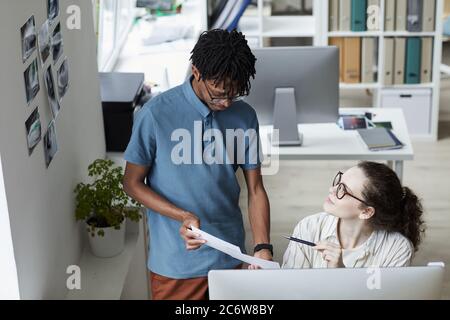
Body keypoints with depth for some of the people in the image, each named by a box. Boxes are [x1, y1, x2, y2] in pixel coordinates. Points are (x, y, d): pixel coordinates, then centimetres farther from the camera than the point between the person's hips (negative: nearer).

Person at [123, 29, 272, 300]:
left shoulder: (245, 117, -3)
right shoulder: (156, 115, -15)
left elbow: (255, 189, 1)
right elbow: (133, 183, -6)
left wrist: (262, 247, -13)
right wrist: (183, 216, -21)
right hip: (176, 262, -3)